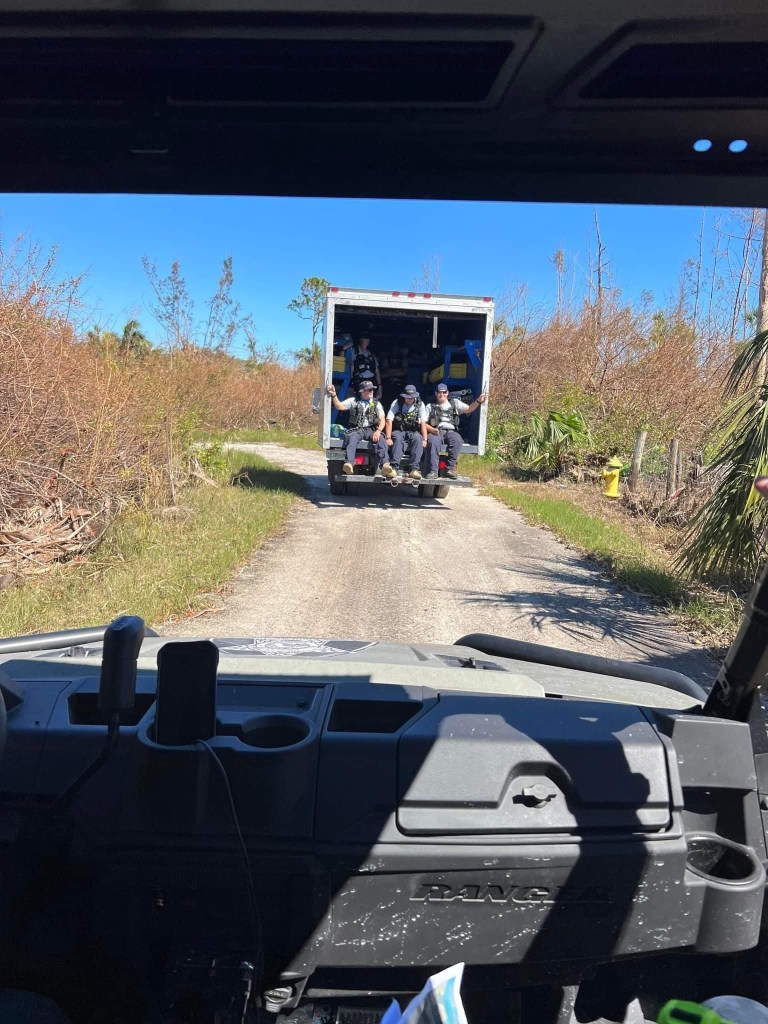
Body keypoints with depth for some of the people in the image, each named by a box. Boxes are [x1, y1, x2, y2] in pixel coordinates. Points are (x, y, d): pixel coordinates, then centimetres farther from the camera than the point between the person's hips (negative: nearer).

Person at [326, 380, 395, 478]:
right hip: (356, 429, -1)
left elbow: (382, 420, 7)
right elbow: (339, 406, 1)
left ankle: (385, 465, -47)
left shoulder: (376, 404, 17)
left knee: (381, 439, -31)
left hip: (370, 430, 1)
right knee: (352, 438, -36)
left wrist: (378, 431, -13)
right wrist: (334, 395, -15)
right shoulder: (353, 401, 14)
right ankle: (349, 463, -54)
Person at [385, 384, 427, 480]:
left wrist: (425, 439, -13)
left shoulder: (420, 404, 4)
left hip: (413, 432, 1)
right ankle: (395, 467, -42)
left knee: (418, 439, -32)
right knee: (398, 439, -35)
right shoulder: (397, 403, -1)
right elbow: (389, 421, -8)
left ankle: (414, 469, -39)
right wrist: (388, 438, -20)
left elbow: (423, 423, 0)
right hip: (398, 431, -1)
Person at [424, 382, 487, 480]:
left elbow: (469, 409, 6)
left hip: (451, 431, 1)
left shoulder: (454, 403, 20)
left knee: (457, 440, -34)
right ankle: (433, 471, -37)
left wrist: (478, 401, -13)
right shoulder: (430, 406, 18)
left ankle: (450, 468, -27)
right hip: (436, 432, -1)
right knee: (433, 441, -36)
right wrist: (432, 429, -11)